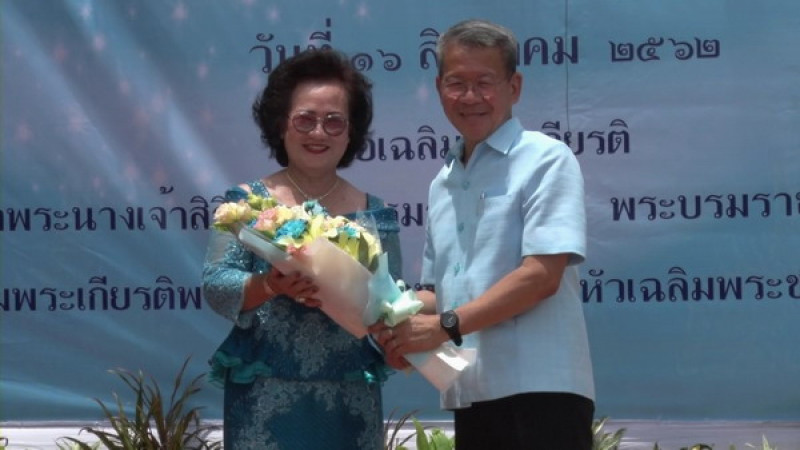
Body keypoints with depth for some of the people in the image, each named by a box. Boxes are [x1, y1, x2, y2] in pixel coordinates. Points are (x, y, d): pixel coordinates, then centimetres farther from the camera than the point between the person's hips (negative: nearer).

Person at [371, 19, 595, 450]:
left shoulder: (545, 160, -4)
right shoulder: (443, 183, 18)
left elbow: (542, 276, -15)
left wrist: (446, 325, -15)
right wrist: (403, 319, 0)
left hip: (540, 392, -7)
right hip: (470, 396, 7)